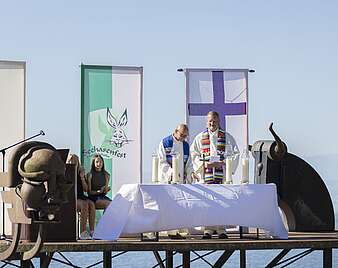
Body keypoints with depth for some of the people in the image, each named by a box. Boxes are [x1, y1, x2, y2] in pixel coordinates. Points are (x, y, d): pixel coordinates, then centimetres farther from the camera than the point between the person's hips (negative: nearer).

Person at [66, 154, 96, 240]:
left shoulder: (80, 172, 17)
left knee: (91, 204, -26)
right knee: (84, 204, -32)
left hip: (81, 196, 5)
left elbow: (86, 189, 13)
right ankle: (82, 232, -35)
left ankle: (92, 231, -31)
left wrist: (82, 178, -1)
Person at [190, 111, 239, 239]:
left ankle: (221, 229, -1)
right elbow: (194, 154, 10)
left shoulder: (227, 137, 10)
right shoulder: (200, 138, 12)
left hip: (222, 173, -1)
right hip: (206, 173, 1)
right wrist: (204, 164, -6)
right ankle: (208, 229, -1)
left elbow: (235, 154, 6)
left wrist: (222, 163, -7)